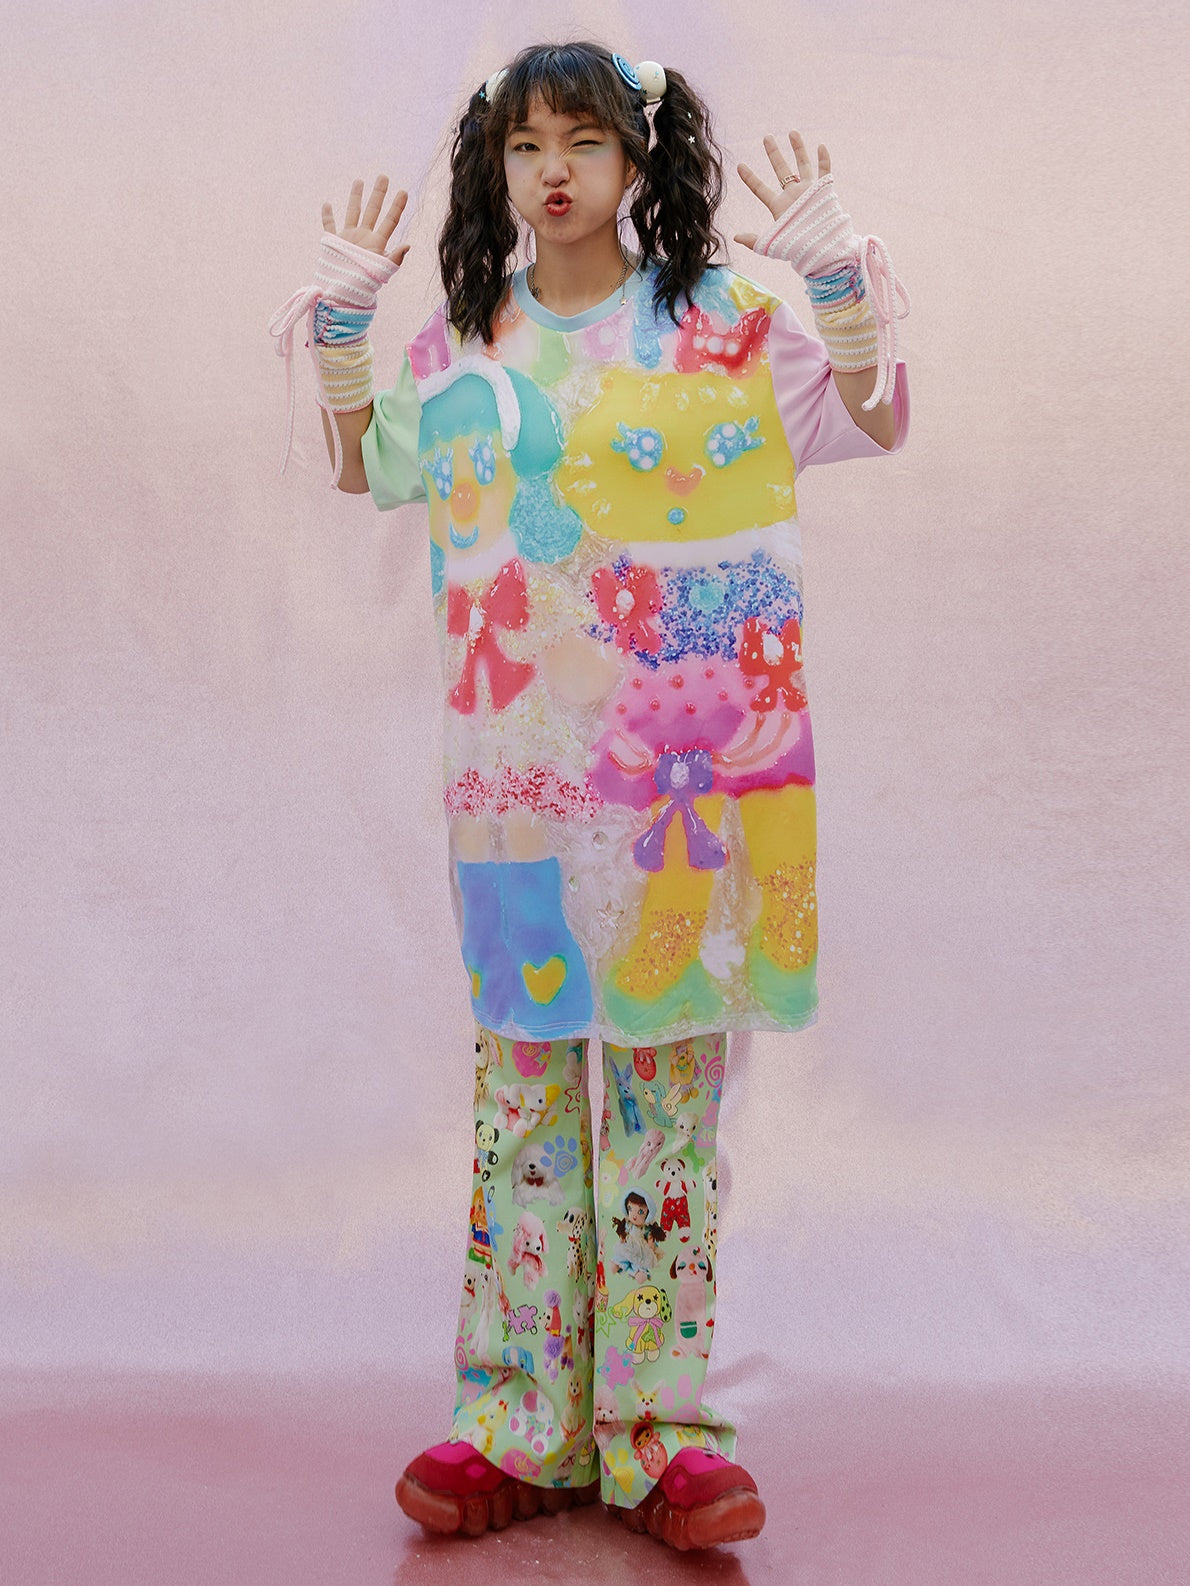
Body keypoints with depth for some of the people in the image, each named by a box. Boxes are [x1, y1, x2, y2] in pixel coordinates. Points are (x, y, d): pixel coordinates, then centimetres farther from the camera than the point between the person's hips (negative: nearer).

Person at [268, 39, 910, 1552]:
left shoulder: (723, 319, 3)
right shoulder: (459, 344, 11)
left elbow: (875, 420, 3)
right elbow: (365, 467, 23)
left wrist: (837, 280, -10)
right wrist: (339, 322, 11)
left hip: (688, 762, -2)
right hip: (520, 762, 2)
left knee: (670, 1073, 1)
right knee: (522, 1072, 4)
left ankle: (654, 1426, 9)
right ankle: (515, 1423, 12)